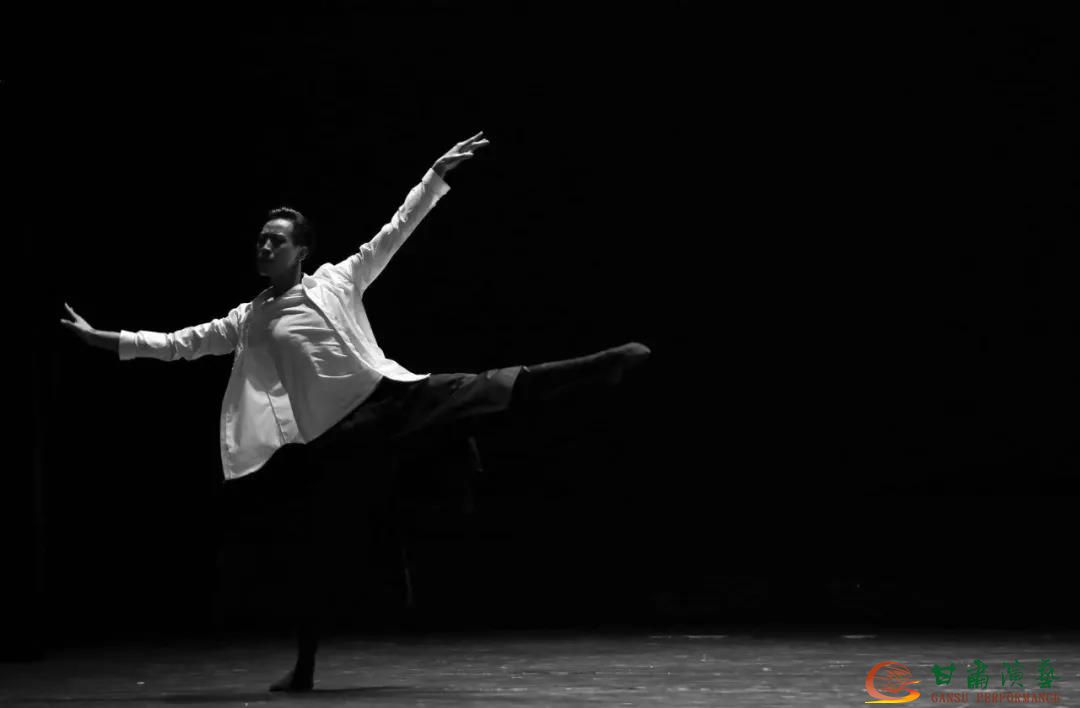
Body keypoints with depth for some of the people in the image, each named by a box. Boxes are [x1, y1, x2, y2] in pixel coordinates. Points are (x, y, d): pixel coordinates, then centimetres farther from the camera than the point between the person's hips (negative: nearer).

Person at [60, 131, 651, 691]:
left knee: (491, 390, -17)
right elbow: (175, 344, 15)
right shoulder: (248, 321, 13)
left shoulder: (338, 280, 7)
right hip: (330, 437, 2)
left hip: (388, 398, -2)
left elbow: (396, 230, 5)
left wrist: (437, 173, -3)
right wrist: (98, 337, 10)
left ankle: (607, 365, -17)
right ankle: (304, 667, 12)